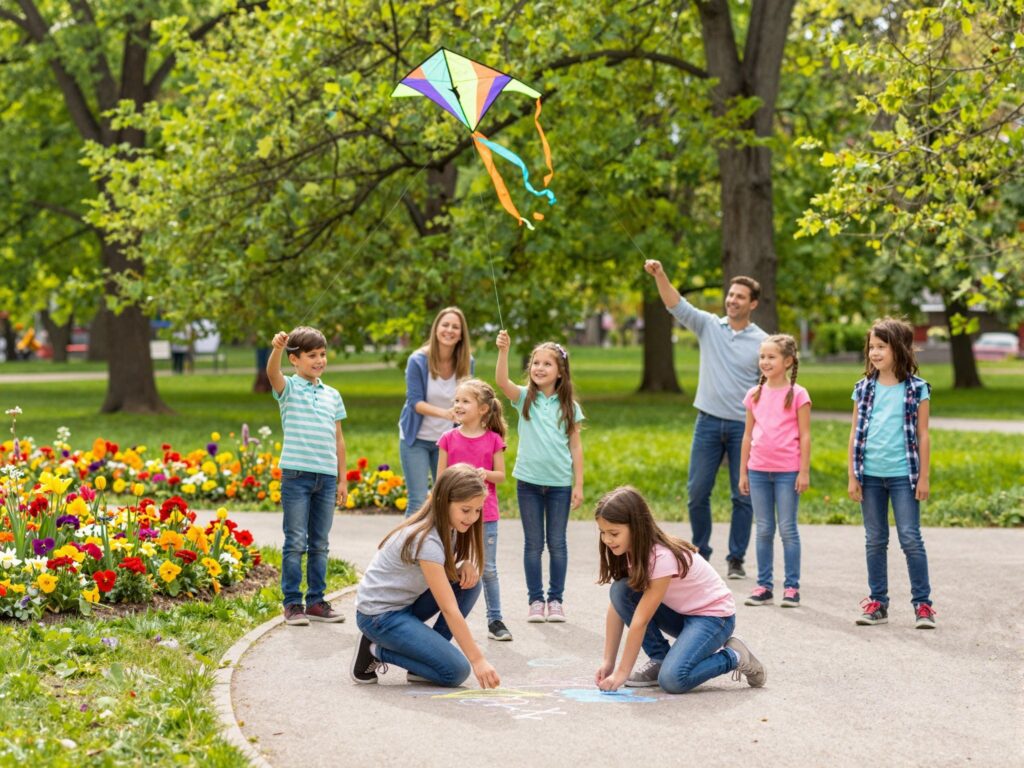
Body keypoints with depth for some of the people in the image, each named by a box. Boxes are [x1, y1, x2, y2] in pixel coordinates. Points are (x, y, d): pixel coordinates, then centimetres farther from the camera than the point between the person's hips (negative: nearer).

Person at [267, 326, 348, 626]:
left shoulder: (332, 395, 14)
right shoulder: (289, 388, 0)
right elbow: (273, 374, -23)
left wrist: (342, 479, 14)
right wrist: (277, 349, -44)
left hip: (327, 477, 4)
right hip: (296, 474, -4)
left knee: (320, 544, 10)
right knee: (295, 542, -2)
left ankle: (316, 601, 17)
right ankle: (292, 603, 4)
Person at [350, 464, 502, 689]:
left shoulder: (449, 527, -1)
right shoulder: (426, 540, -27)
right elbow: (449, 609, -28)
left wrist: (467, 565, -10)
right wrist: (478, 659, -28)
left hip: (406, 604, 9)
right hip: (378, 614, -9)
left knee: (470, 581, -6)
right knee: (456, 671, -18)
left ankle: (430, 652, 1)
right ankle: (375, 650, -2)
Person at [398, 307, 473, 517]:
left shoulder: (466, 363, -4)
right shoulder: (418, 360, -14)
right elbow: (415, 401, -18)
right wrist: (444, 413, -34)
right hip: (417, 439, -3)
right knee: (418, 501, -7)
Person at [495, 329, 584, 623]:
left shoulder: (569, 407, 1)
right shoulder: (525, 398, -1)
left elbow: (575, 446, 3)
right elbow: (502, 381, -20)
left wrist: (579, 485, -2)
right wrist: (503, 350, -35)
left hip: (560, 483, 0)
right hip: (529, 481, 0)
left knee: (556, 543, 6)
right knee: (533, 543, 6)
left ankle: (556, 599, 16)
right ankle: (535, 600, 14)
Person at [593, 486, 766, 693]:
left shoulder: (662, 558, -30)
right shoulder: (627, 551, -8)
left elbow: (640, 620, -28)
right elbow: (617, 606, -6)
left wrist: (622, 672, -25)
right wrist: (608, 662, -10)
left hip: (713, 615, -7)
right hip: (679, 613, 7)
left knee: (672, 679, -29)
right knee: (621, 591, -16)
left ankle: (733, 657, -3)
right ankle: (659, 659, -4)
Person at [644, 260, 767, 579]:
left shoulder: (762, 342, 0)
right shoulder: (709, 326, 4)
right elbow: (676, 305, -7)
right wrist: (659, 275, -23)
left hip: (744, 426, -1)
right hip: (708, 421, 1)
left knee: (743, 495, 2)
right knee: (697, 492, 5)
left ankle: (736, 559, 13)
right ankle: (700, 553, 20)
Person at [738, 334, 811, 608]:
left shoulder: (797, 394, -4)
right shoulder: (755, 395, 8)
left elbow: (805, 436, -4)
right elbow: (748, 435, 12)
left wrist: (804, 472, -9)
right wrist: (743, 472, 10)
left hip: (787, 471, -4)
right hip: (758, 470, 4)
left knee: (788, 529, 1)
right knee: (764, 530, 8)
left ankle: (792, 586, 6)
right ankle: (763, 585, 13)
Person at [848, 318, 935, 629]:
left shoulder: (916, 389, -2)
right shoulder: (864, 388, 6)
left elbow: (922, 435, 0)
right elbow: (856, 433, 8)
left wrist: (923, 476, -2)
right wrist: (852, 476, 4)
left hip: (903, 475, -3)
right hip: (870, 475, 3)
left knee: (911, 539, -3)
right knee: (875, 541, 9)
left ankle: (922, 604, 4)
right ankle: (877, 603, 17)